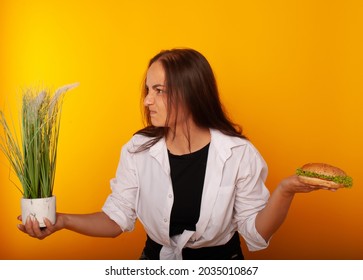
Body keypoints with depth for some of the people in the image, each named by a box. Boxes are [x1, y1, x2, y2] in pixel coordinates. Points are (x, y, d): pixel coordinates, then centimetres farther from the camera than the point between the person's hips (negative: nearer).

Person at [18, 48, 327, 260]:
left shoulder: (239, 154, -15)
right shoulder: (137, 150, -9)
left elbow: (256, 233, -9)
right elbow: (117, 218, -2)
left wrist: (284, 191, -25)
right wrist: (62, 220, -15)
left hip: (220, 261, -1)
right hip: (156, 258, 2)